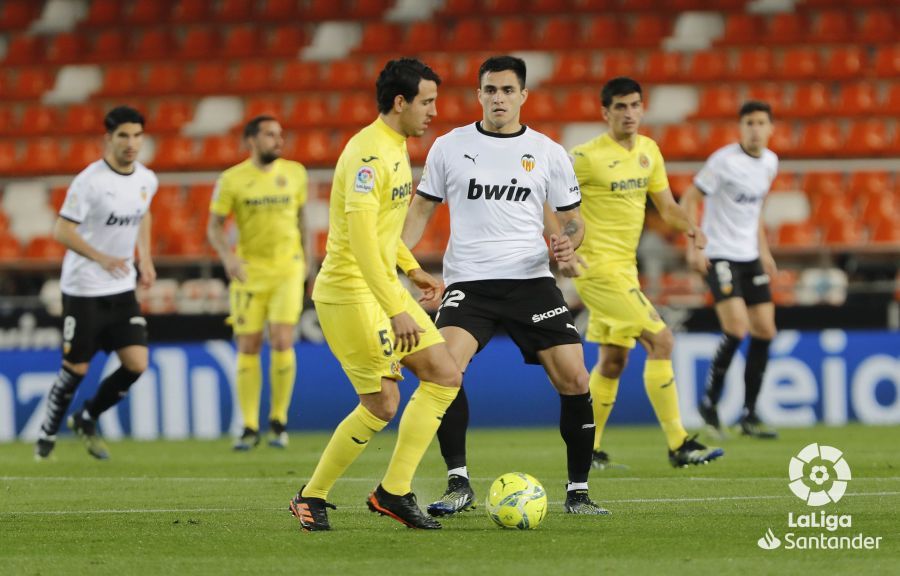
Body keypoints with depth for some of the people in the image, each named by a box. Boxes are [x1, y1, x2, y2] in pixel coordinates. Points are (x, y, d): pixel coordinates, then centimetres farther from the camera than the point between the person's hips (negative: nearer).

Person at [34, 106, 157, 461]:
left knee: (137, 365, -5)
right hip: (83, 289, -5)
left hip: (122, 290, 5)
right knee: (76, 369, 0)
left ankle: (87, 419, 17)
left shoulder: (147, 180, 2)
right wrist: (101, 258, -28)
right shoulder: (89, 181, -17)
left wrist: (145, 258, 13)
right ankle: (47, 435, 22)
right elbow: (62, 231, -17)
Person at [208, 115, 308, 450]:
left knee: (282, 342, -11)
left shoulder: (294, 173, 4)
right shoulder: (232, 180, -3)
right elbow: (214, 227, -1)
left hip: (287, 270, 0)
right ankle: (250, 427, 8)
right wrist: (227, 256, -19)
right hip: (249, 272, 0)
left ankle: (279, 421, 4)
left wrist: (306, 260, 16)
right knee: (248, 348, 0)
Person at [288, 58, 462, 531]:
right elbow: (360, 236, -29)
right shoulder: (369, 153, -21)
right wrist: (396, 310, -32)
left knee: (444, 376, 3)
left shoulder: (395, 146, 12)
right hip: (350, 292, -10)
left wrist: (410, 267, 24)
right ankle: (311, 497, 8)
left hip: (383, 286, 10)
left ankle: (393, 492, 5)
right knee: (382, 404, -8)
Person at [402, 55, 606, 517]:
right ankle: (458, 484, -14)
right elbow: (422, 208, 13)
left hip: (531, 280, 1)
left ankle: (577, 491, 6)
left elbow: (572, 218, 13)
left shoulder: (548, 153, 6)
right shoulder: (449, 147, 5)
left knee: (573, 379, -9)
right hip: (468, 283, -1)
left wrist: (569, 242, -11)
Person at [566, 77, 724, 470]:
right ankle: (678, 445, -12)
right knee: (660, 341, -14)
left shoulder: (648, 151, 9)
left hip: (625, 267, 8)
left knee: (613, 360, 14)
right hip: (598, 266, -8)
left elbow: (666, 205, 12)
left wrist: (690, 227, -8)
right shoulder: (587, 157, -14)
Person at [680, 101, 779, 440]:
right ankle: (710, 402, -3)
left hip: (750, 256, 7)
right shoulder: (724, 160, -14)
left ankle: (749, 415, 10)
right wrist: (694, 246, -18)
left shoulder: (769, 163, 8)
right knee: (736, 327, -20)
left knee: (764, 331, 2)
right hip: (720, 256, -7)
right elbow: (689, 199, -10)